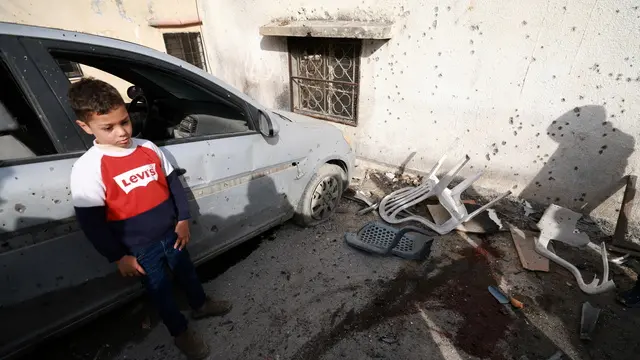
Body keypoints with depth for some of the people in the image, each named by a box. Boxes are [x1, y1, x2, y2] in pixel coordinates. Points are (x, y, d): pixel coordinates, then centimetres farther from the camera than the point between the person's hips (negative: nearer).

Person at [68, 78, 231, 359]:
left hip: (171, 234, 4)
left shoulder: (148, 148, -5)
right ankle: (181, 332, 40)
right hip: (140, 248, -3)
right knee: (160, 291, 16)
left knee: (187, 273, 24)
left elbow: (173, 183, 3)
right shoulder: (87, 168, -18)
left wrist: (183, 219, -1)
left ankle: (200, 305, 52)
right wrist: (119, 257, -9)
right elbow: (90, 222, -13)